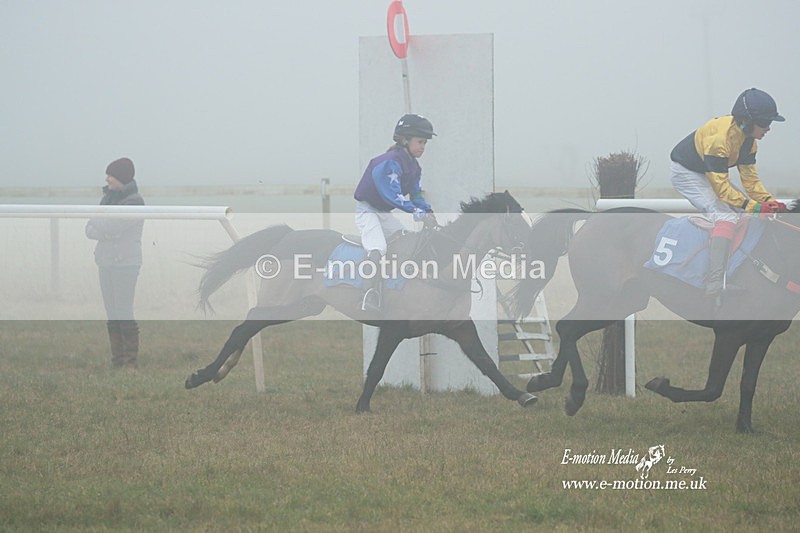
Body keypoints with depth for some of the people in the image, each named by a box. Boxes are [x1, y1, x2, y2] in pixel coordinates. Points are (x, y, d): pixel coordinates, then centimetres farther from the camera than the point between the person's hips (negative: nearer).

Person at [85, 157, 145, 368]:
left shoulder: (135, 202, -10)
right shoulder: (108, 197, 13)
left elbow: (110, 227, -19)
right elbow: (89, 230, 6)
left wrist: (97, 223, -2)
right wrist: (109, 231, -12)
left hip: (126, 262, -8)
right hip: (106, 261, 8)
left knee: (124, 314, -8)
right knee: (112, 315, 7)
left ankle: (130, 362, -5)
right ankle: (116, 361, 11)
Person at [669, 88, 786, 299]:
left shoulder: (748, 139, -5)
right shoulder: (720, 137, -33)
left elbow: (749, 177, -2)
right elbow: (721, 186, -34)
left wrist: (769, 201, -19)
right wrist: (754, 207, -37)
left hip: (709, 173, 10)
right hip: (685, 173, -10)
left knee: (748, 212, 5)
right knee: (726, 217, -26)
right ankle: (714, 287, -35)